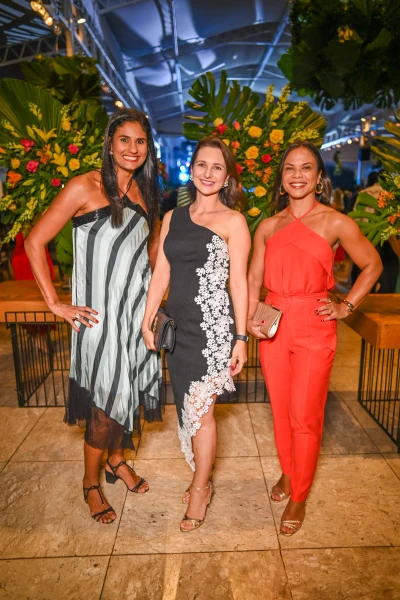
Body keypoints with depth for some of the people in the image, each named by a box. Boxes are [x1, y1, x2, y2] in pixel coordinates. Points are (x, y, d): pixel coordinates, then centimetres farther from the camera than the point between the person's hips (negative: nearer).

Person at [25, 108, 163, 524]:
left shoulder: (145, 192, 9)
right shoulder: (85, 186, -10)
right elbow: (35, 242, -11)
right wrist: (56, 304, -13)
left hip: (138, 310, 6)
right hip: (100, 313, -6)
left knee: (131, 391, 15)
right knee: (106, 402, 1)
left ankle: (117, 460, 40)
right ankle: (91, 482, 25)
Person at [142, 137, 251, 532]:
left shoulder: (232, 221, -2)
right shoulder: (173, 217, 11)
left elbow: (238, 282, -4)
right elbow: (161, 274, 10)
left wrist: (240, 338, -6)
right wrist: (147, 322, 6)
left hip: (213, 325, -4)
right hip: (178, 325, 5)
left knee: (199, 409, 0)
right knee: (189, 408, 13)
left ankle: (199, 490, 21)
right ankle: (202, 481, 32)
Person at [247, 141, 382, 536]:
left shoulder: (336, 223, -3)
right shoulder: (268, 227, 7)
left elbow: (372, 266, 7)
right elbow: (254, 279, 10)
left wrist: (346, 306, -1)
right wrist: (250, 319, -5)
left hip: (313, 329, -3)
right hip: (273, 328, 4)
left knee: (305, 417, 2)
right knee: (280, 411, 15)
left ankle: (299, 497, 23)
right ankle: (287, 474, 39)